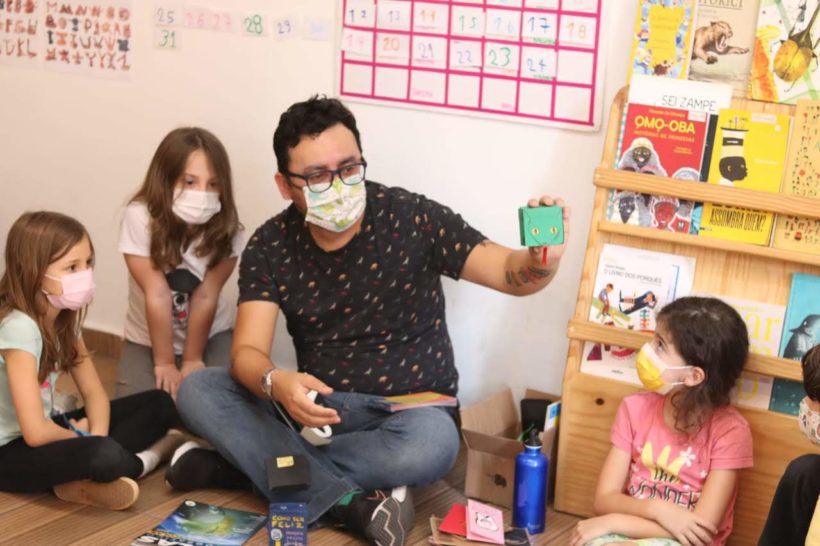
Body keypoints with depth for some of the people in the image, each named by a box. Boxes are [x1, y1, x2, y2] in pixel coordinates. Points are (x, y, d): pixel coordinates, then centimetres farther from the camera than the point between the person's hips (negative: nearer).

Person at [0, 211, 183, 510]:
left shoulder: (65, 317, 2)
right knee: (105, 455, -38)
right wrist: (83, 438, -10)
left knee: (159, 403, 4)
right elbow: (35, 433, -30)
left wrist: (95, 436, -15)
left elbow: (93, 392, 7)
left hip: (46, 432, 10)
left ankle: (84, 479, -16)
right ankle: (144, 459, -2)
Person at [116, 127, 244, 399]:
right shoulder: (140, 217, -24)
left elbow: (206, 296, -17)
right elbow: (157, 295, -23)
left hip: (210, 335, 1)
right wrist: (164, 364, -18)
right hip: (148, 340, -1)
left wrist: (192, 360, -12)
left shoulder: (227, 225, -19)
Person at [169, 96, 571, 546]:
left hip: (407, 409, -2)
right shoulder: (270, 247, -6)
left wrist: (542, 262, -41)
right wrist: (276, 384, -38)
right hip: (317, 408, 3)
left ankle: (240, 461, -22)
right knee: (198, 390, -18)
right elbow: (248, 352, -13)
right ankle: (350, 504, -28)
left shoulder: (412, 219, -13)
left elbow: (509, 273, -15)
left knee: (432, 442, -38)